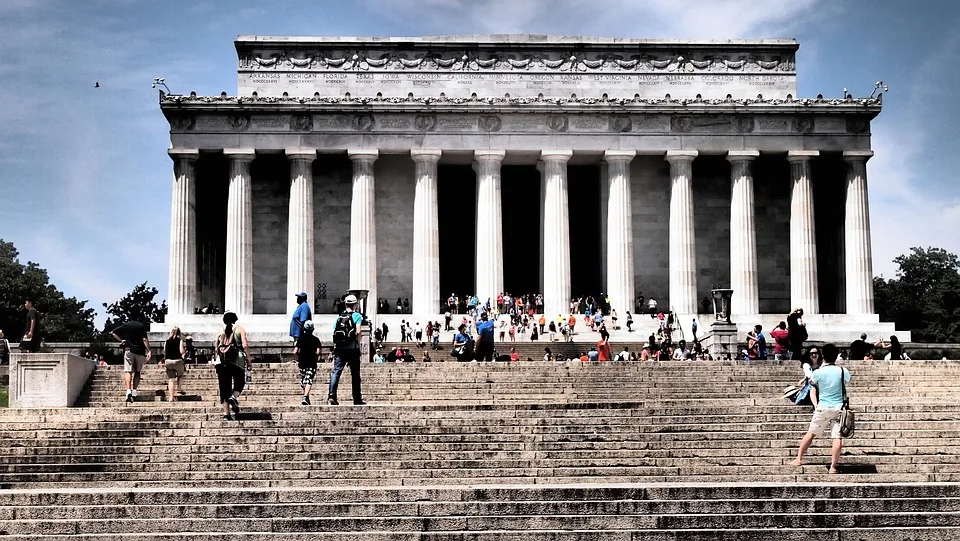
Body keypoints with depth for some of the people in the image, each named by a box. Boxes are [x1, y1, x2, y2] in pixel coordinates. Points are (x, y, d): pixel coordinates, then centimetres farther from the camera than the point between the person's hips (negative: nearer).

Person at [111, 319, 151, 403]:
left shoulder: (125, 325, 8)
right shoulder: (142, 326, 3)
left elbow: (113, 333, 6)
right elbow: (145, 339, -6)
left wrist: (121, 340, 12)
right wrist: (149, 351, -7)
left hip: (129, 350, -1)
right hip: (140, 352, 1)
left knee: (128, 371, -6)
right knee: (137, 371, 14)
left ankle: (129, 390, -24)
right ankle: (135, 390, 6)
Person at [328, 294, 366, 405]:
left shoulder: (339, 316, 13)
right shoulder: (357, 315, 0)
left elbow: (334, 332, 10)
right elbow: (358, 331, -12)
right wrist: (358, 342, 5)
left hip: (339, 348, 3)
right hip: (352, 349, -3)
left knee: (336, 371, -4)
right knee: (355, 374, 7)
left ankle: (332, 395, -23)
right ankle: (357, 399, 13)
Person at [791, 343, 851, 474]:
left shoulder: (819, 372, -8)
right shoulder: (843, 371, -4)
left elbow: (812, 382, 14)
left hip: (823, 408, 0)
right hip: (839, 408, 0)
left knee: (811, 433, 12)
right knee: (837, 437, -1)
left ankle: (799, 459, 18)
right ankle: (833, 466, -6)